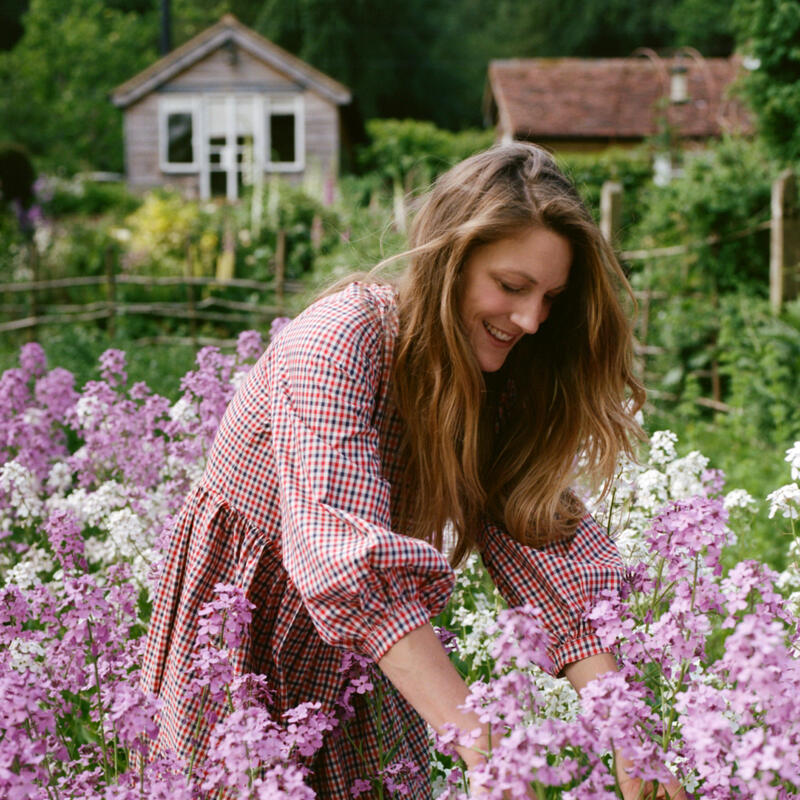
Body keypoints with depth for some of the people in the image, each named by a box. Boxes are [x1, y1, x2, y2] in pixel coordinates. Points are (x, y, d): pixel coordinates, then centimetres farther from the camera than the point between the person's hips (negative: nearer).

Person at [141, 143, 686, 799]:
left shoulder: (501, 381, -7)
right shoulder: (339, 343, -29)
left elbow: (542, 540, -17)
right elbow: (344, 560, -40)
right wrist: (482, 745, -48)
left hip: (369, 656, 5)